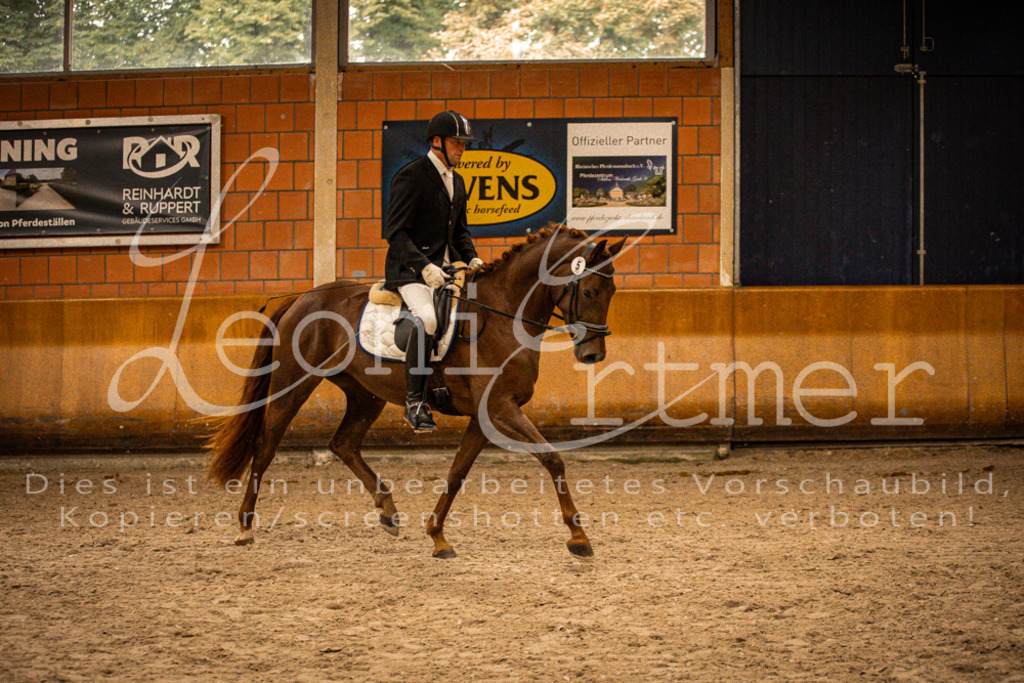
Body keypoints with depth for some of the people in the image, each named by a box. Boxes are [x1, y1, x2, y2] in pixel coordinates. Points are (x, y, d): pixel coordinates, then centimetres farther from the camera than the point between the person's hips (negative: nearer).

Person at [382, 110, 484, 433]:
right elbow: (395, 232, -16)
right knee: (427, 318, -33)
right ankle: (414, 402, -28)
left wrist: (472, 259, 6)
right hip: (409, 270, -9)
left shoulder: (456, 181, 17)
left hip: (446, 267, 9)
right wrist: (424, 266, -26)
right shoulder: (411, 176, -10)